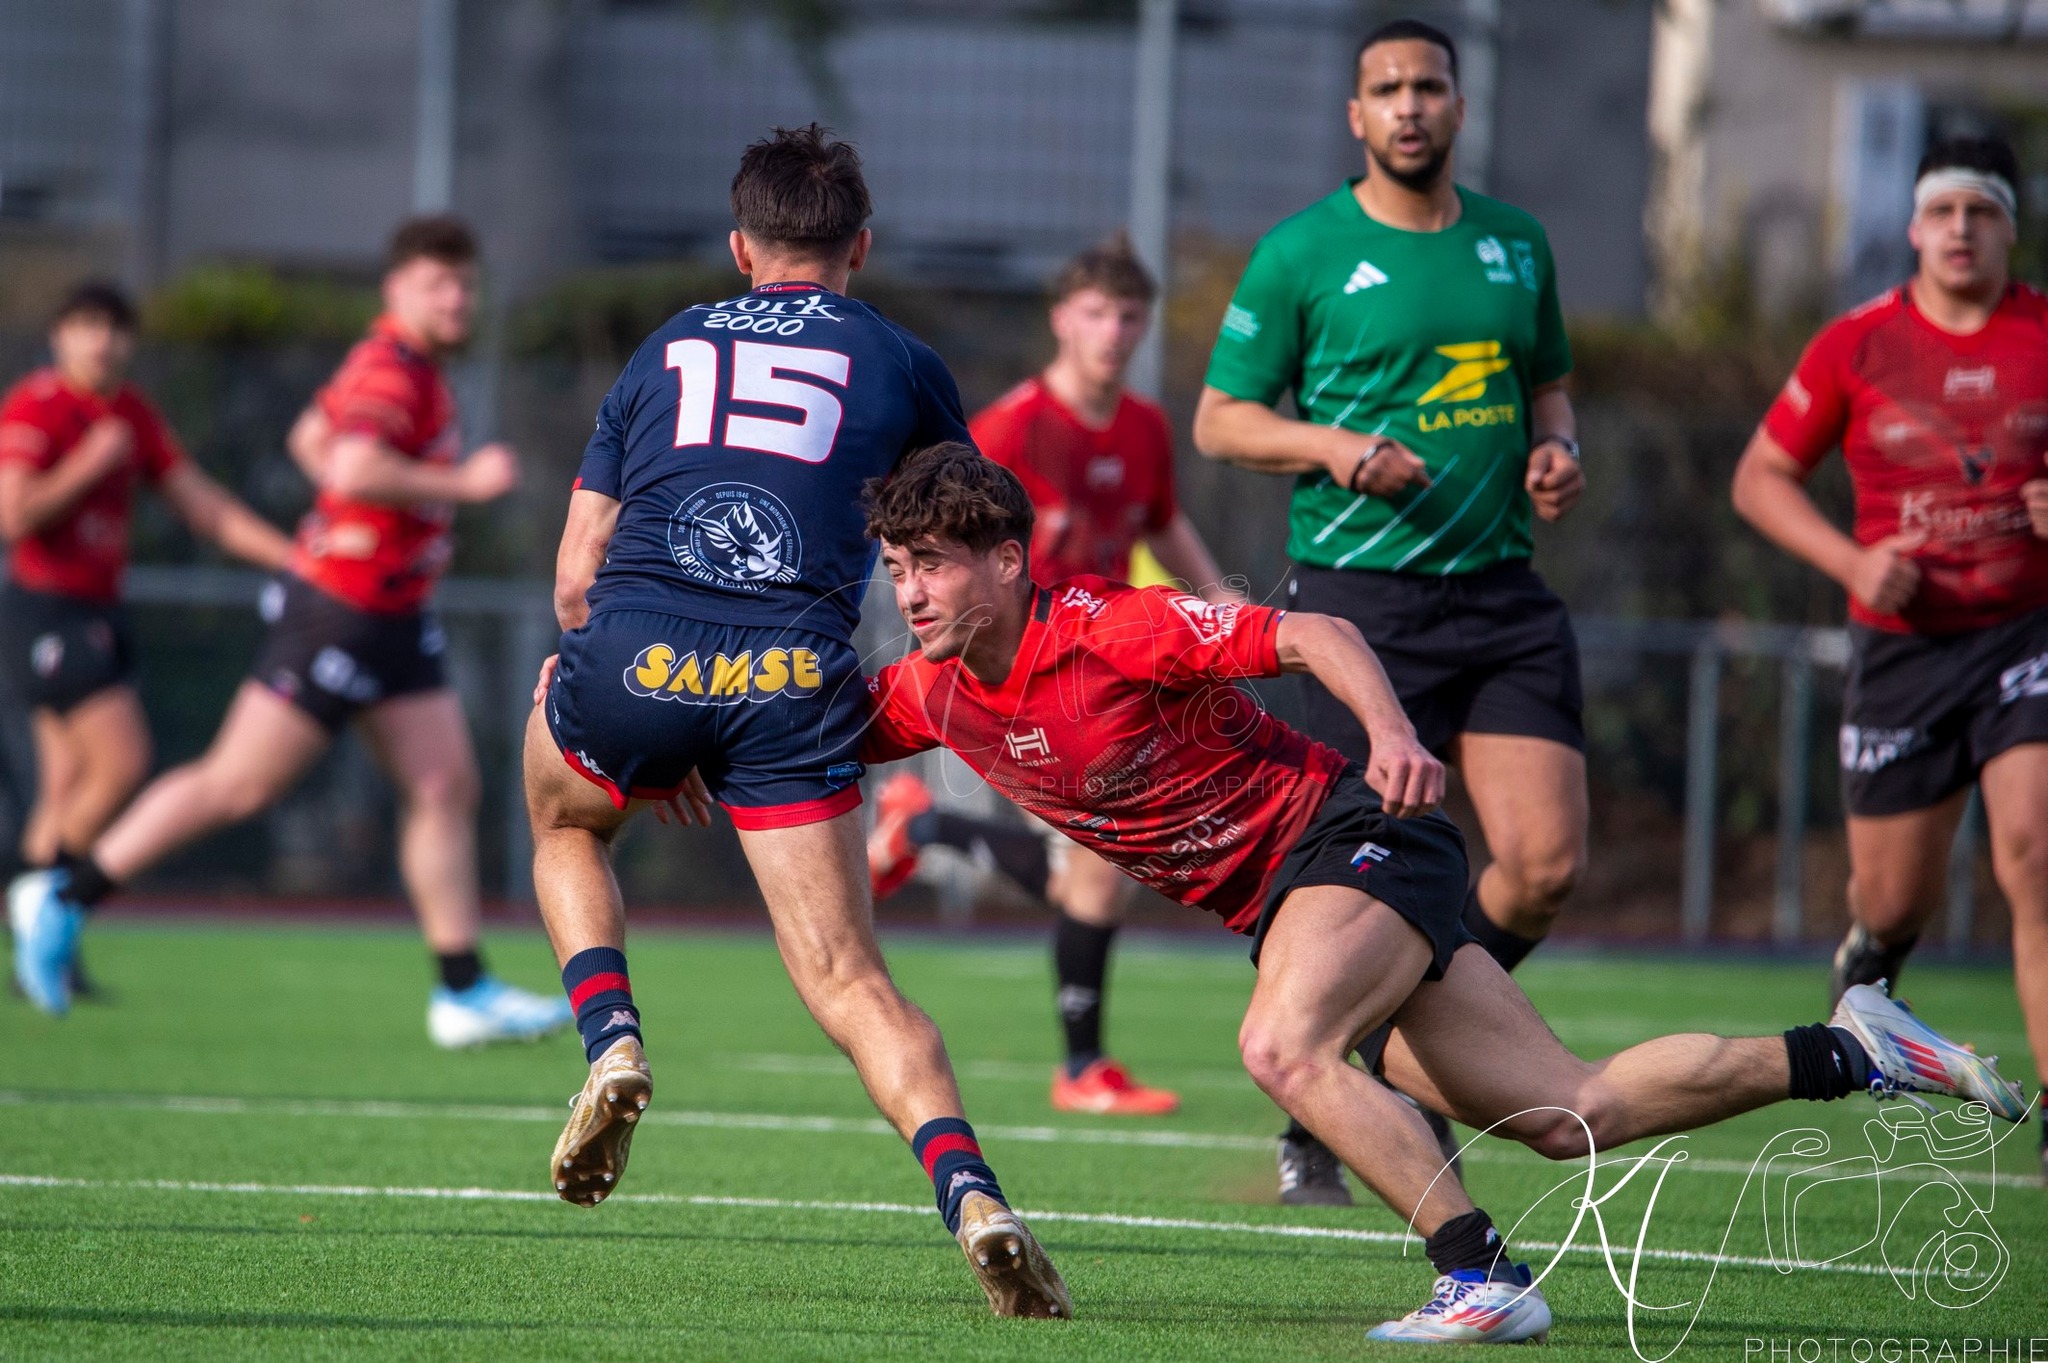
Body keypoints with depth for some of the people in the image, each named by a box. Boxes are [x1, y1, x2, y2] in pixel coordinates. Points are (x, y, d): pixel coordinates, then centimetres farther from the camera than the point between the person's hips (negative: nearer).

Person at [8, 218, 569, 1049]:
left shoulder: (414, 368, 13)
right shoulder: (391, 372, -19)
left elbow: (319, 435, 29)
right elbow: (356, 468, -38)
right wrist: (464, 483, -30)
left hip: (394, 621, 10)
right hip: (338, 614, -10)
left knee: (445, 788, 3)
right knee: (239, 785, -3)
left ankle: (463, 994, 3)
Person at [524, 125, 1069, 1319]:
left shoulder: (665, 351, 24)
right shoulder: (900, 364, 19)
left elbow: (576, 574, 23)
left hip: (634, 655, 1)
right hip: (794, 680, -1)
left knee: (565, 822, 34)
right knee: (850, 980, 0)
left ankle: (611, 1042, 12)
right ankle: (969, 1191, -23)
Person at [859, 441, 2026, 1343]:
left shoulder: (1110, 630, -20)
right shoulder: (934, 695, 0)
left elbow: (1316, 634, -20)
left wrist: (1393, 733, -36)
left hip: (1356, 836, -7)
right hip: (1277, 899, 7)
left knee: (1283, 1047, -34)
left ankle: (1487, 1280, -27)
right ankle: (1850, 1052, 19)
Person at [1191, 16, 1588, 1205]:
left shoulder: (1517, 243, 13)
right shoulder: (1303, 254, -1)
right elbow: (1220, 418, 2)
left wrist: (1557, 448, 5)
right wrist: (1333, 446, -15)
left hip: (1502, 588, 5)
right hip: (1361, 593, -5)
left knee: (1549, 864, -7)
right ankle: (1318, 1126, 12)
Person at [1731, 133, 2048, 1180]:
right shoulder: (1856, 346, 1)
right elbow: (1761, 477, 8)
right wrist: (1852, 559, -8)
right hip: (1903, 646, 1)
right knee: (1895, 893, 8)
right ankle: (1873, 953, 49)